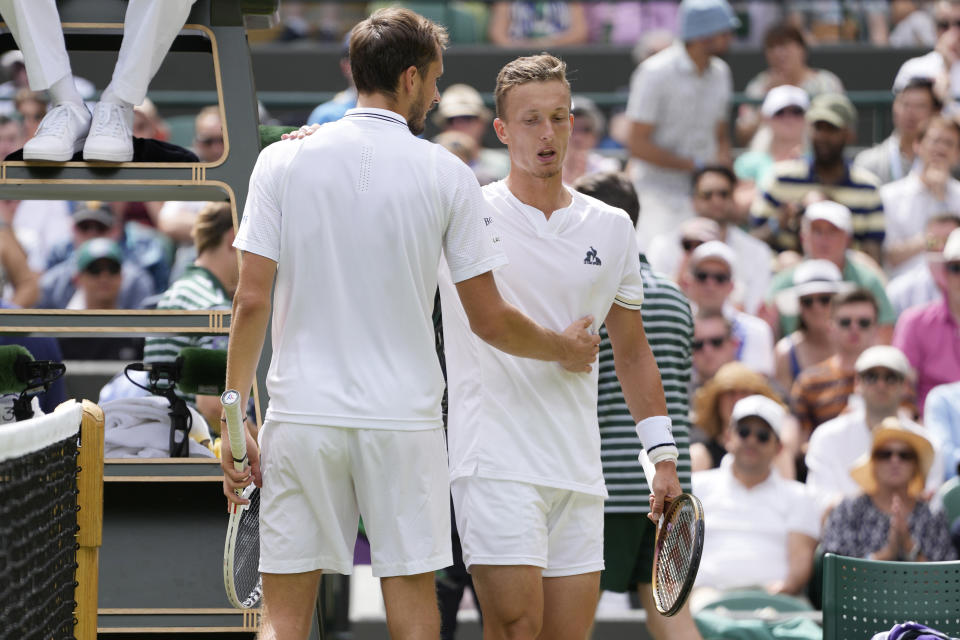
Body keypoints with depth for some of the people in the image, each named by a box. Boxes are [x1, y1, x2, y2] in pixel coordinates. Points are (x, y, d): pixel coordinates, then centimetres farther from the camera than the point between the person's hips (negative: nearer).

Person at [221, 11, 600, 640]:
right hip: (403, 421, -1)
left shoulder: (283, 161, 1)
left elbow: (251, 301, -3)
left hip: (302, 419, 1)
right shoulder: (448, 175, -1)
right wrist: (567, 349, 19)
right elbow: (490, 320, 0)